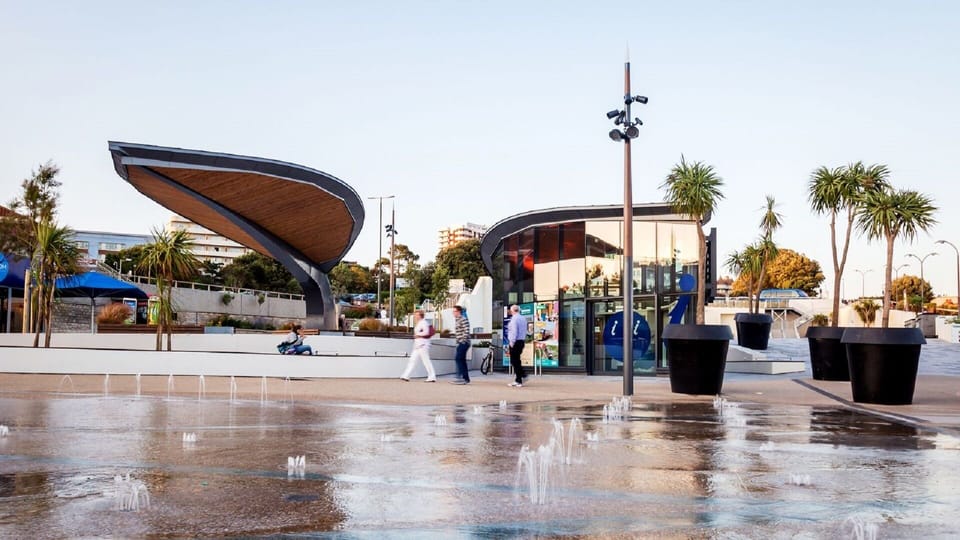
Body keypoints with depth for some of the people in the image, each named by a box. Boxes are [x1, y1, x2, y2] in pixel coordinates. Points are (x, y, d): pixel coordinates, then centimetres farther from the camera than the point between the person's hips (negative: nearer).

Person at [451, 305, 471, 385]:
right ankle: (466, 378, 12)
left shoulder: (463, 319, -12)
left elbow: (467, 331, -20)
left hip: (463, 343, -10)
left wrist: (462, 341, -19)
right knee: (462, 360, 9)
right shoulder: (458, 320, 19)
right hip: (460, 343, 10)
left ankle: (461, 377, -16)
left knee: (458, 359, -15)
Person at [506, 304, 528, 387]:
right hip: (522, 341, 8)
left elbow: (514, 331, -19)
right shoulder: (523, 318, 11)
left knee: (515, 361, -2)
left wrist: (512, 342, -15)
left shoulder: (514, 319, -14)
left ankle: (519, 381, -3)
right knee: (517, 361, 16)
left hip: (515, 342, -8)